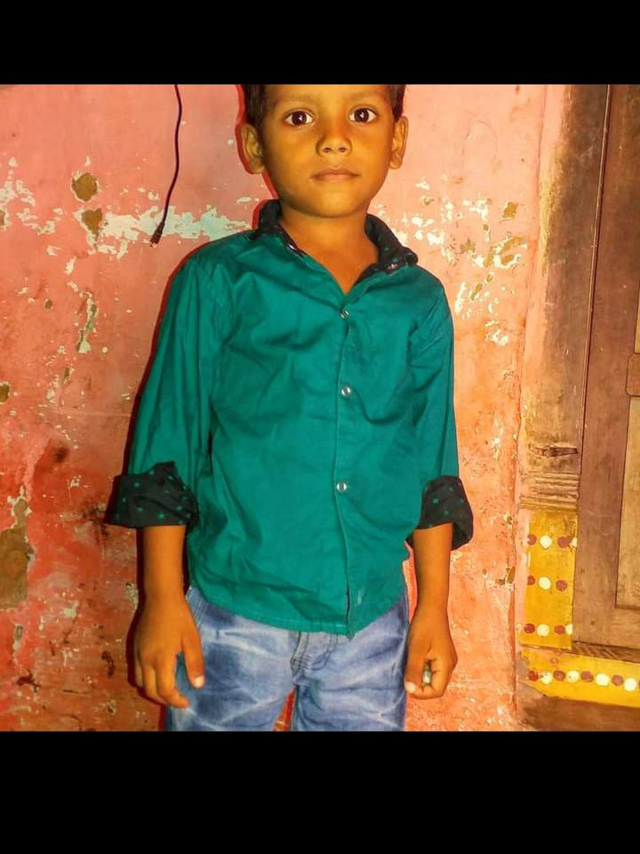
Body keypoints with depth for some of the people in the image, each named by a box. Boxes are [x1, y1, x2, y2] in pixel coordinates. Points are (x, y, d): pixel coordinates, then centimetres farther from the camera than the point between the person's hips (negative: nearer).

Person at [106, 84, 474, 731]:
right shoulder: (218, 281, -6)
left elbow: (432, 466, 7)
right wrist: (162, 599, -4)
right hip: (233, 612, -2)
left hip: (371, 621, 3)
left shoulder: (419, 300, 2)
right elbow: (168, 442, -4)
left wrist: (434, 606, 8)